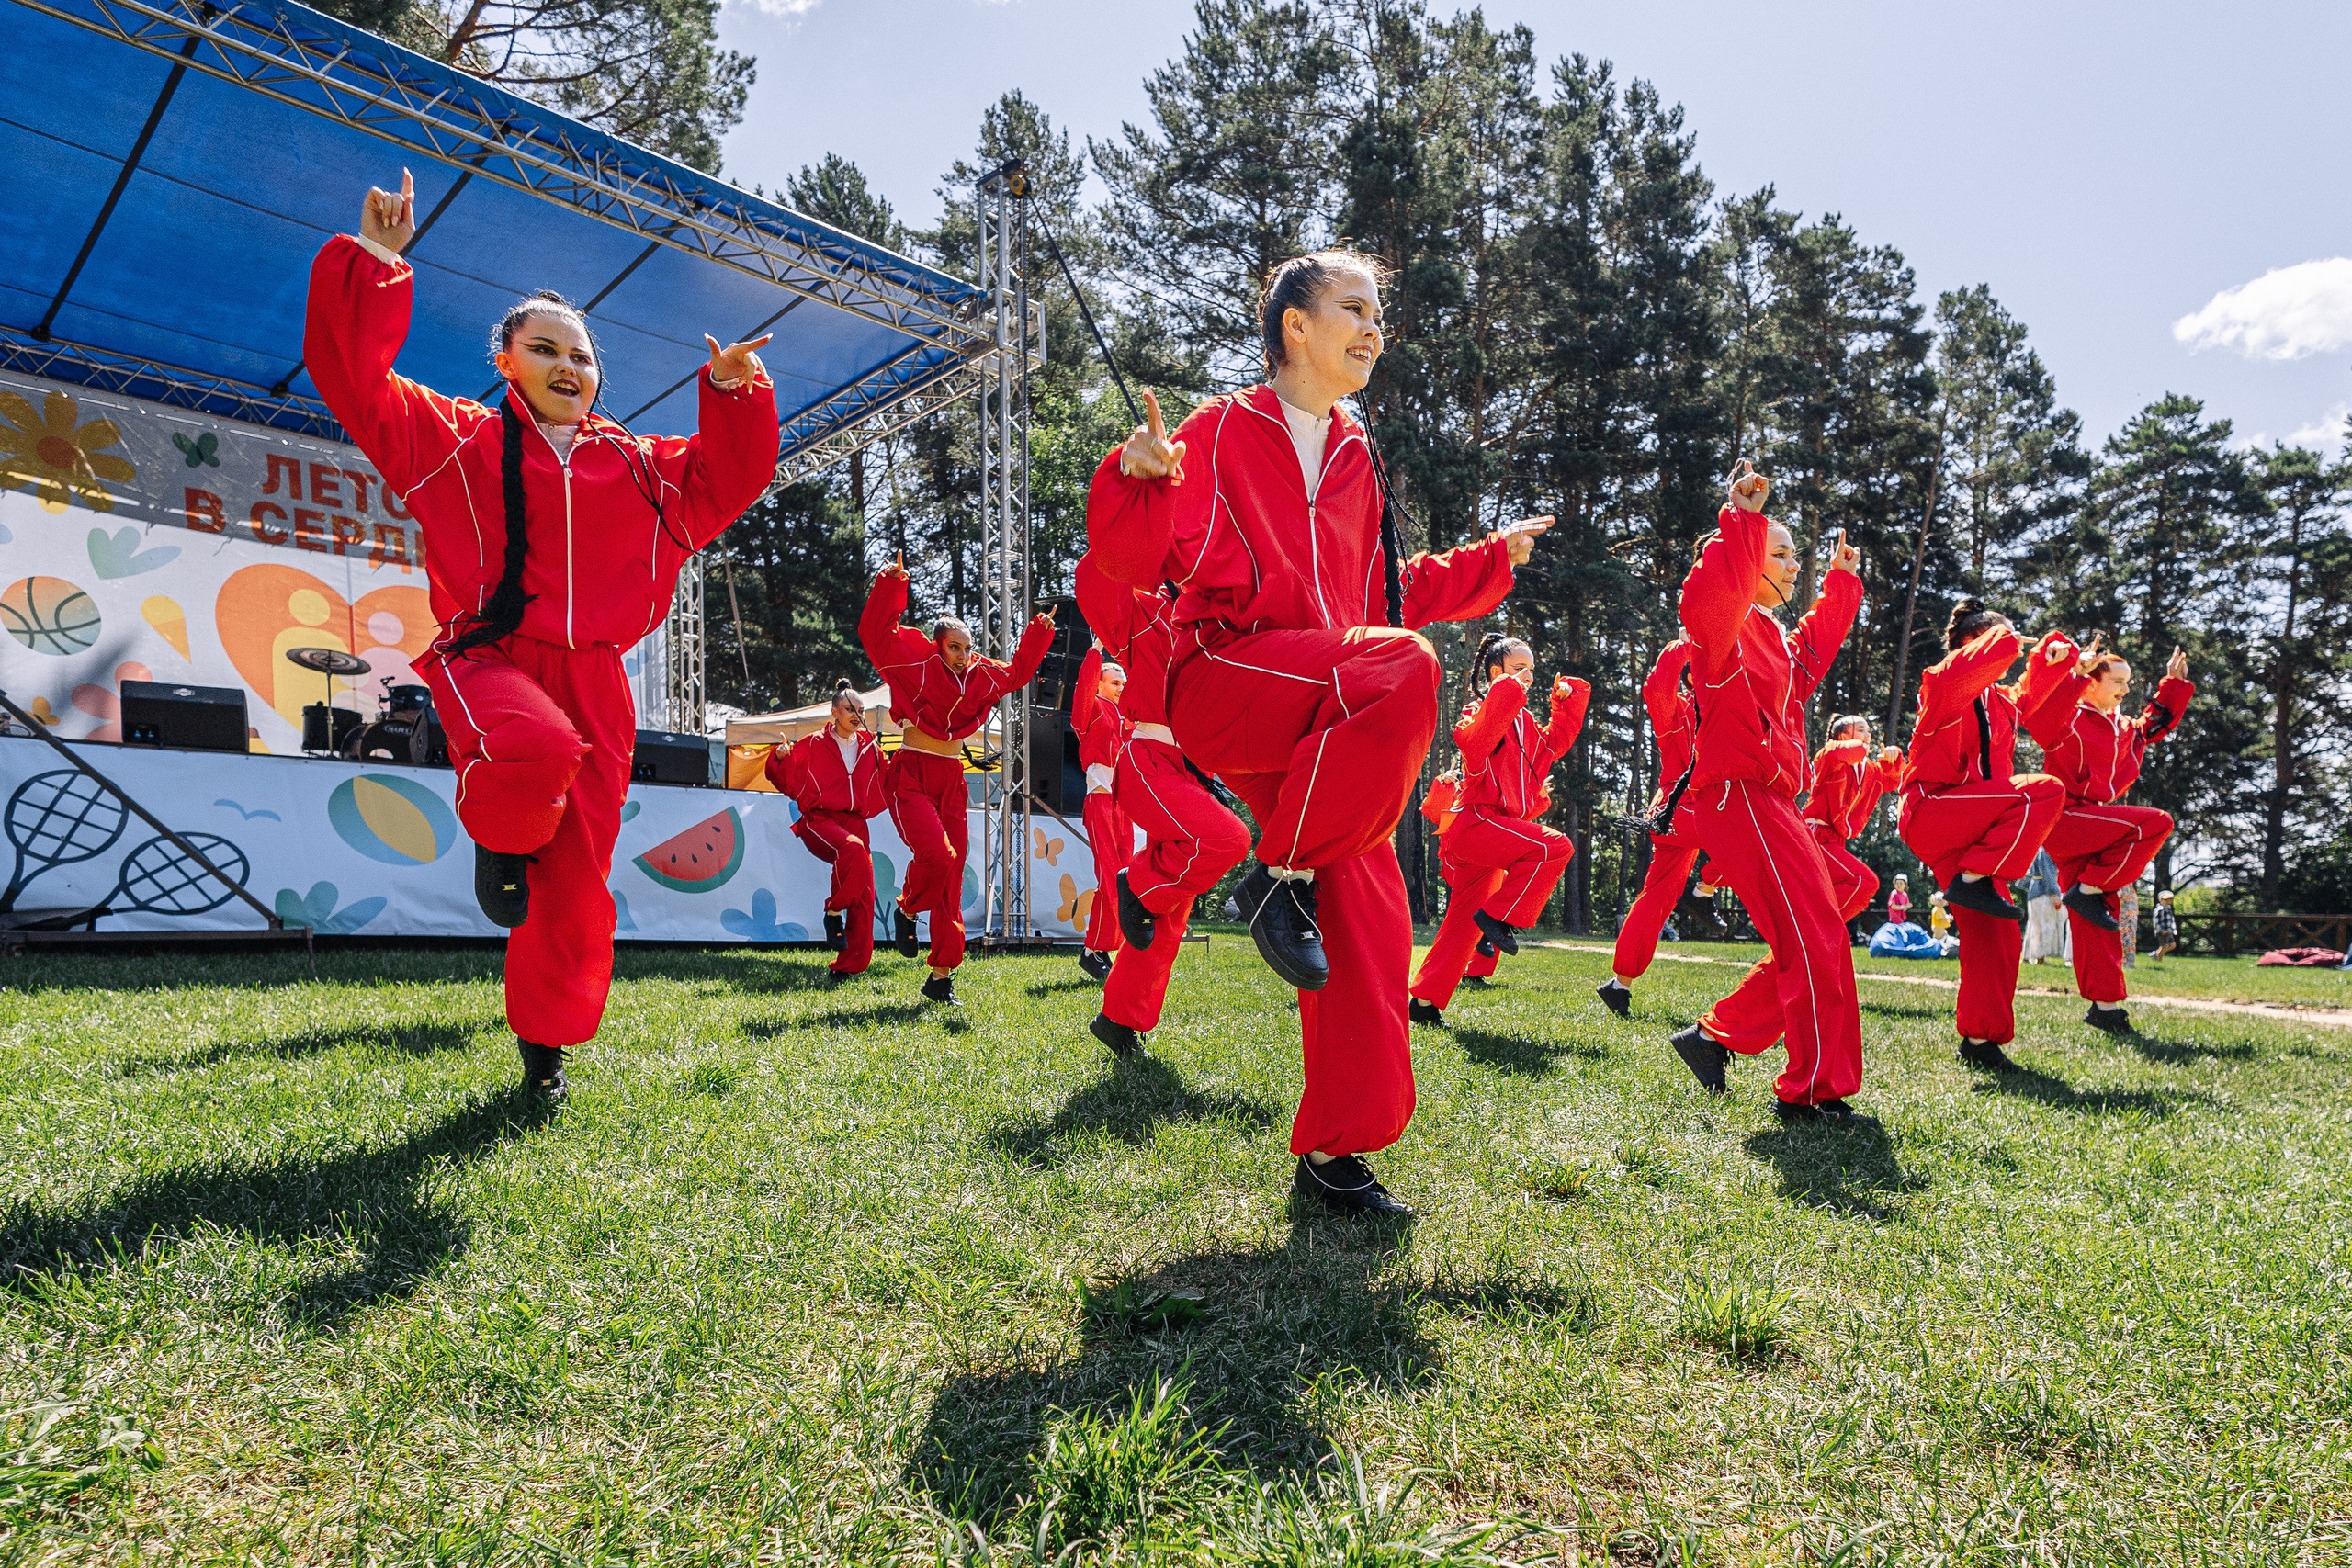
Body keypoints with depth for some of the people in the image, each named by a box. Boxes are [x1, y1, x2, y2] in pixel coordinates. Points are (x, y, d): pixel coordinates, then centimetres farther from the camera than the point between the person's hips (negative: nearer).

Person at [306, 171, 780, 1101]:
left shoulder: (637, 465, 19)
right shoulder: (455, 440, 10)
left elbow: (727, 477, 22)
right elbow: (355, 376, 1)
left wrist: (735, 397, 7)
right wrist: (371, 270, -7)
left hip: (593, 679, 3)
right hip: (490, 658, -3)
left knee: (577, 874, 2)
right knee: (534, 751, -40)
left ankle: (546, 1038, 21)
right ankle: (499, 841, -2)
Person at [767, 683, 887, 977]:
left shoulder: (871, 751, 14)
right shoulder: (813, 745, 4)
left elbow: (886, 791, 26)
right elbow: (787, 783, 2)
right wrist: (780, 759, -16)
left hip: (855, 823, 5)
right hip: (820, 821, -4)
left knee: (864, 898, -6)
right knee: (853, 849, -38)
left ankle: (848, 965, 4)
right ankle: (833, 912, -18)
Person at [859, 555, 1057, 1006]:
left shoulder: (982, 676, 10)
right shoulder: (915, 662, -7)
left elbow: (1016, 672, 28)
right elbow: (876, 633, -18)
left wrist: (1038, 635, 19)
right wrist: (891, 585, -28)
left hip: (952, 781, 5)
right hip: (910, 775, -5)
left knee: (952, 877, 2)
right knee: (937, 855, -28)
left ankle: (941, 976, 11)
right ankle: (906, 909, 8)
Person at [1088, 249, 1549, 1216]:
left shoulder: (1353, 460, 22)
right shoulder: (1221, 433, 3)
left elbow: (1390, 592, 30)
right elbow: (1136, 563, -6)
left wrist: (1493, 561, 29)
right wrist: (1135, 482, -25)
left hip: (1323, 724, 6)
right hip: (1221, 683, -6)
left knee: (1367, 926, -3)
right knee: (1404, 666, -33)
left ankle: (1333, 1154, 10)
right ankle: (1278, 876, -18)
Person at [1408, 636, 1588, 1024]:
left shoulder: (1523, 720, 21)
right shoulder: (1483, 709, -7)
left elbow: (1554, 743, 33)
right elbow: (1474, 743, -29)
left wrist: (1566, 701, 23)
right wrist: (1507, 693, -30)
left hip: (1489, 830, 9)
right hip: (1475, 821, -9)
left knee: (1465, 921, 9)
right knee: (1555, 846, -23)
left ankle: (1424, 1001, 14)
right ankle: (1499, 916, -14)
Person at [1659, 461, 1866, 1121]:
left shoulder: (1775, 638, 22)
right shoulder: (1726, 627, -8)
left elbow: (1817, 646, 44)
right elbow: (1707, 599, -33)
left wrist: (1841, 582, 43)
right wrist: (1743, 521, -33)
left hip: (1767, 805, 10)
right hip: (1740, 799, -10)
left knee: (1805, 949, 12)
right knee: (1817, 944, -9)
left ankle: (1715, 1034, 21)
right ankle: (1814, 1090, 1)